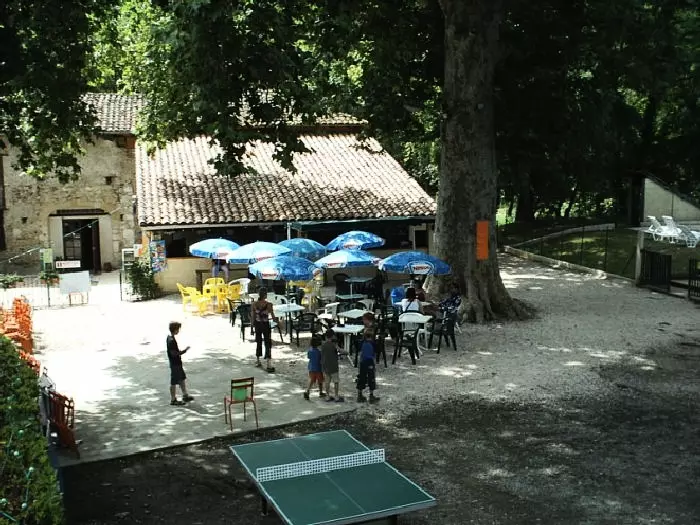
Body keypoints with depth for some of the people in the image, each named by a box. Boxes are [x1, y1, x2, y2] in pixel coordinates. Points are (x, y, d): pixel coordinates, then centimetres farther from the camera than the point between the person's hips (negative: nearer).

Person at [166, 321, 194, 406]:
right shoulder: (172, 341, -25)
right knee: (174, 382, 3)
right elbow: (174, 353, -26)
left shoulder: (170, 338, 5)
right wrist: (184, 350, -21)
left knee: (183, 379, 19)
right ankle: (173, 400, 14)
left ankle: (185, 396, 31)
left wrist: (180, 351, 12)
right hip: (175, 364, -10)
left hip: (177, 363, 10)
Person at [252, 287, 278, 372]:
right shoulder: (268, 304, -18)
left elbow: (253, 317, 1)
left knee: (258, 343, 20)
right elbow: (273, 317, -13)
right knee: (268, 344, 3)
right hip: (265, 325, -4)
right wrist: (277, 320, 7)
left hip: (257, 325, 4)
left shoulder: (254, 304, -6)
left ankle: (257, 361, 32)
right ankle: (268, 364, -2)